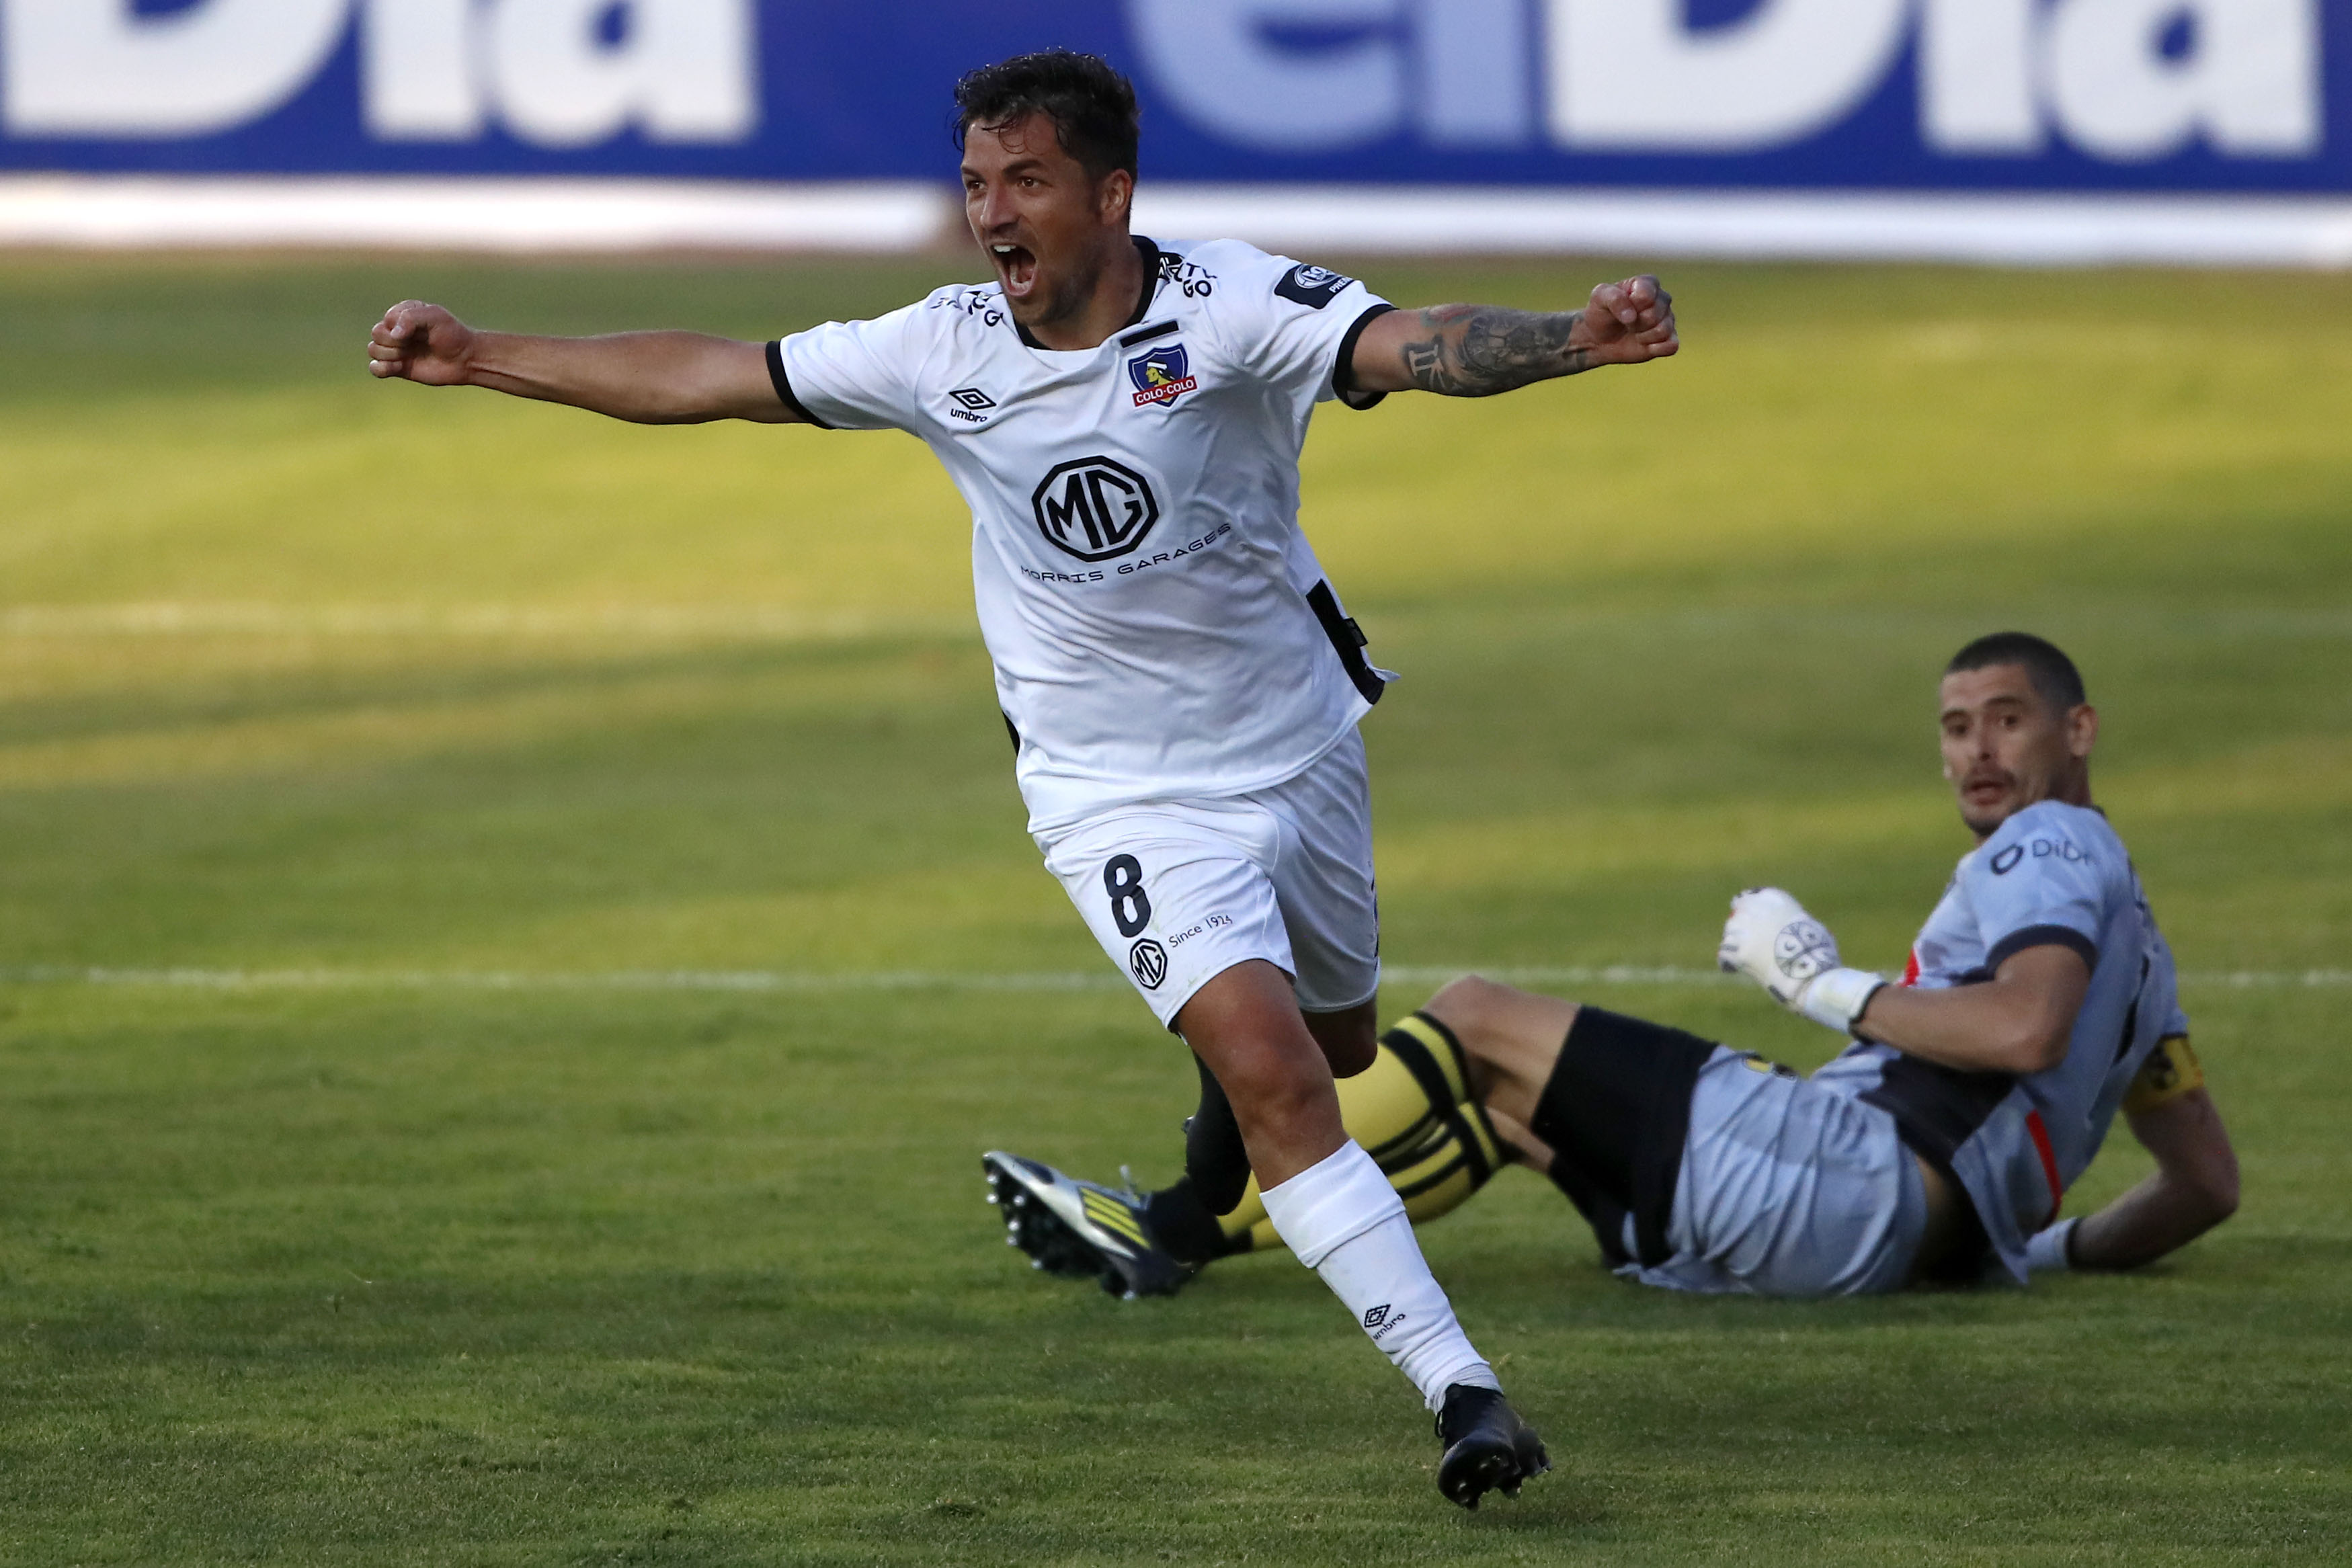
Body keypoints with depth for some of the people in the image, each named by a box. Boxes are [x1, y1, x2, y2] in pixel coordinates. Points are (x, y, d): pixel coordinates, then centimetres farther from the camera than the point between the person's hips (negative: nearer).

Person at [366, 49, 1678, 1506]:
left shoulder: (1228, 308, -19)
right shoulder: (945, 350, -11)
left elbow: (1421, 345, -35)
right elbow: (704, 377, 0)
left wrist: (1571, 338, -55)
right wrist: (480, 357, 2)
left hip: (1299, 751, 1)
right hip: (1123, 797, -1)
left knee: (1334, 1049, 21)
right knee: (1269, 1069, -19)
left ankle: (1228, 1159, 59)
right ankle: (1463, 1389, -18)